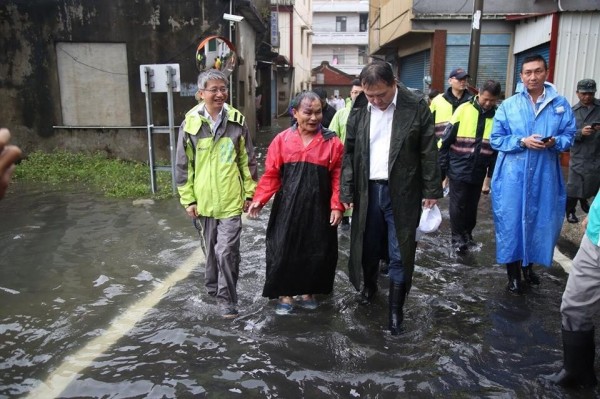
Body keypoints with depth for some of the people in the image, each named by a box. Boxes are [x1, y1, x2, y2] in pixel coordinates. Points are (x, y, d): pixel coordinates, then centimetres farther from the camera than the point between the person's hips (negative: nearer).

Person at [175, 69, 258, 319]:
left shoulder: (237, 121, -3)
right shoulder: (190, 124, -4)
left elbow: (248, 160, 3)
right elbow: (183, 165, 1)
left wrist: (250, 193, 2)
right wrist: (188, 199, 0)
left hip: (231, 200, -2)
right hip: (204, 200, 2)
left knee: (227, 250, -6)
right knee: (211, 249, 17)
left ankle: (227, 298, 10)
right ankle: (214, 287, 39)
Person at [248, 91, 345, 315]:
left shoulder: (332, 142, -2)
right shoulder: (282, 140, -1)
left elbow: (337, 177, -2)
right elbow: (271, 175, 0)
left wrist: (337, 206, -9)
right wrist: (259, 199, -10)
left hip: (318, 207, 0)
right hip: (287, 206, 0)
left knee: (315, 252, 9)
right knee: (283, 250, 4)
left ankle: (307, 292, 30)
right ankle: (286, 294, 21)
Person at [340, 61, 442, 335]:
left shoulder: (416, 107, -7)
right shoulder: (359, 110, 1)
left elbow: (428, 152, -5)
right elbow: (349, 153, 3)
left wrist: (431, 190, -7)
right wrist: (347, 191, 0)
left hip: (402, 192, -3)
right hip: (368, 190, 3)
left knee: (400, 253, 3)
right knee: (367, 246, 16)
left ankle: (395, 308, 17)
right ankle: (369, 286, 42)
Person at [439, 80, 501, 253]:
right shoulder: (463, 110, -7)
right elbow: (446, 139, -5)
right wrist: (442, 165, -6)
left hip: (478, 171, 3)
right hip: (459, 169, -3)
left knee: (472, 205, 13)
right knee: (458, 204, 2)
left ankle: (467, 233, 30)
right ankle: (457, 236, 13)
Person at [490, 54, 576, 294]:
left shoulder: (561, 105, 3)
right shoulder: (508, 105, 1)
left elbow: (569, 136, 6)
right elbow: (496, 139, -1)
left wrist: (555, 142, -16)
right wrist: (522, 142, -16)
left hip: (545, 175, 2)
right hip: (513, 175, -1)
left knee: (541, 220, 10)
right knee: (511, 221, 3)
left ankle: (528, 265, 33)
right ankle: (513, 272, 18)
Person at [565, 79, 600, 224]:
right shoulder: (573, 111, 1)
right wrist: (581, 132, -22)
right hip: (579, 156, -1)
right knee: (574, 185, 1)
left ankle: (584, 202, 42)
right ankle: (570, 211, 17)